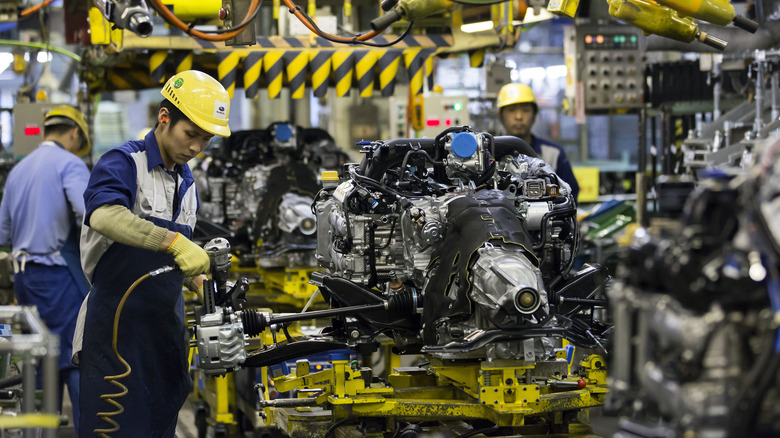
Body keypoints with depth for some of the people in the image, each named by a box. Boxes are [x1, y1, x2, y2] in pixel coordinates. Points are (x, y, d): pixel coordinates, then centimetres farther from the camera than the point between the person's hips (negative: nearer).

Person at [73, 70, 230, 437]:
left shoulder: (186, 183, 17)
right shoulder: (123, 163, -8)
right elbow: (105, 217, -31)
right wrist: (174, 241, -38)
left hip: (166, 331, 8)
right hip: (116, 328, -8)